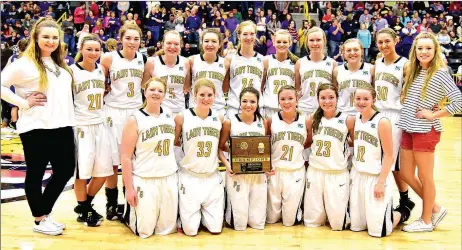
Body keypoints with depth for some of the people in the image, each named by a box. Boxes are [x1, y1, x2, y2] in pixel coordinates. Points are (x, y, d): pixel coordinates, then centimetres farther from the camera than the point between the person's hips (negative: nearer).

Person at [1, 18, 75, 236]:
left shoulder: (60, 64, 15)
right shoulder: (25, 64, -8)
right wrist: (24, 103, -12)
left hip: (62, 126, 8)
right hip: (36, 128, -7)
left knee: (65, 171, 11)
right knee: (35, 174, 6)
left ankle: (45, 214, 27)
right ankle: (39, 220, 21)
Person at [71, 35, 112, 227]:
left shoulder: (101, 70, 7)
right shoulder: (72, 71, -9)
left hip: (100, 124, 6)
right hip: (81, 125, -6)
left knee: (104, 170, 7)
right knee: (82, 170, 0)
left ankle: (86, 204, 27)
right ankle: (84, 210, 18)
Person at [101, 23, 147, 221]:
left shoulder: (143, 59, 4)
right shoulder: (109, 58, -6)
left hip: (136, 111, 3)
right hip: (114, 112, -3)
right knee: (112, 161, 0)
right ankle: (111, 204, 13)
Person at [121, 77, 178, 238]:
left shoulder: (169, 114, 6)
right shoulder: (135, 120, -9)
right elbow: (126, 157, -10)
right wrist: (129, 188, -12)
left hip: (169, 178, 5)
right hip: (145, 181, -4)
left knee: (168, 229, 10)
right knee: (144, 231, 2)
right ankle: (129, 214, 32)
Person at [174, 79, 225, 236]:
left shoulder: (219, 118, 1)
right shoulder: (182, 117, -9)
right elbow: (174, 143, 2)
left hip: (213, 178, 3)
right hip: (190, 177, -2)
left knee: (216, 229, 3)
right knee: (190, 230, -1)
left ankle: (203, 211, 34)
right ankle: (188, 213, 32)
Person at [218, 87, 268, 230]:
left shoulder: (263, 122, 6)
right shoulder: (230, 122, -4)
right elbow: (220, 147, 0)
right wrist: (227, 164, -16)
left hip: (259, 174, 3)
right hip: (237, 174, -3)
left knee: (257, 222, 6)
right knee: (239, 222, 1)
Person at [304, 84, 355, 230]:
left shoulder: (348, 120, -6)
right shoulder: (312, 119, 2)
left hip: (338, 174, -2)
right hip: (314, 172, 3)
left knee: (338, 223, -2)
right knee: (311, 221, 6)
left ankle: (344, 212, 31)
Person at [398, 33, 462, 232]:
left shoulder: (440, 73, -10)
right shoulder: (414, 72, 11)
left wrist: (433, 115, -14)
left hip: (426, 131, -8)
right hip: (408, 129, 8)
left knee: (424, 177, 5)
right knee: (406, 174, 12)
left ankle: (426, 220, 21)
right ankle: (435, 209, 29)